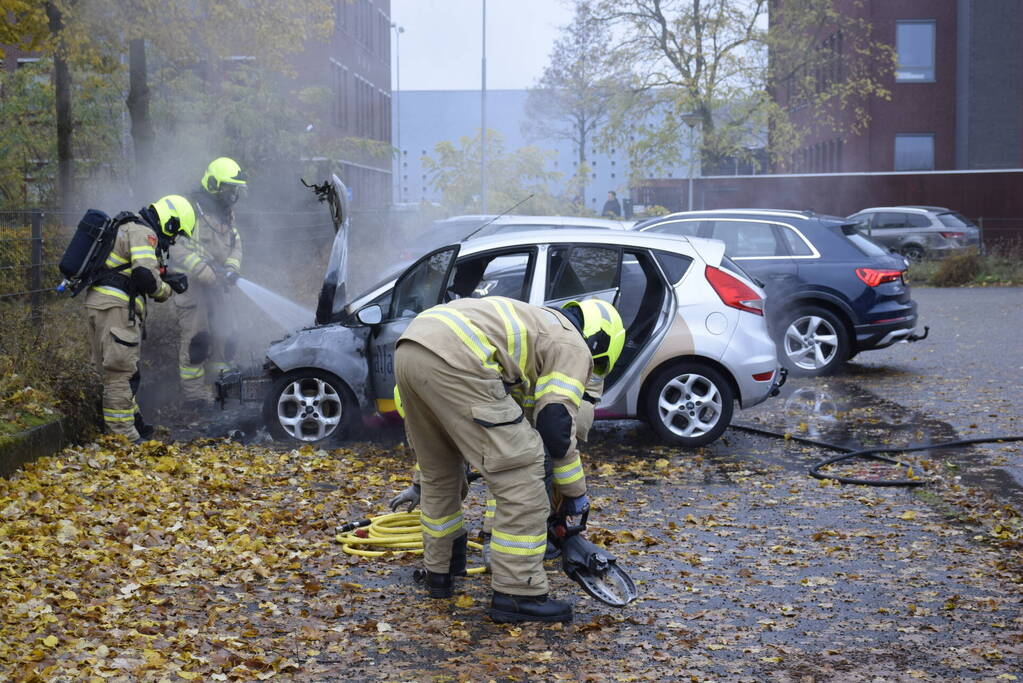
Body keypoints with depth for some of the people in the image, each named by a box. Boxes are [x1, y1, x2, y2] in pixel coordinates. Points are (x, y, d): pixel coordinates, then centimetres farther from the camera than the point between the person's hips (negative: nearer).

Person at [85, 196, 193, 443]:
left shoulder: (132, 227, 23)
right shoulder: (144, 233, -10)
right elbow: (145, 274, -23)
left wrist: (170, 281, 10)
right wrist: (164, 291, -4)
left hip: (100, 302, 11)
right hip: (115, 305, -11)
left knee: (116, 371, 18)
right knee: (120, 372, -7)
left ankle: (135, 424, 31)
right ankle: (123, 435, -5)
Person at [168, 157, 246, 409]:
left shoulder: (226, 213, 12)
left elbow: (236, 243, 12)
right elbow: (178, 249, -22)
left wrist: (231, 269, -9)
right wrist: (210, 274, -25)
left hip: (215, 285, 8)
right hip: (190, 283, -8)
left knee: (224, 335, 12)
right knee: (195, 339, -6)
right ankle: (194, 395, 0)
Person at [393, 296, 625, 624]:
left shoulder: (535, 324, 38)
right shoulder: (573, 347, 13)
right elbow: (556, 425, 4)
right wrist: (574, 492, 17)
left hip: (408, 349, 9)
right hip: (454, 360, -9)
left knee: (439, 474, 27)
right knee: (520, 476, -1)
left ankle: (439, 571, 38)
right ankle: (519, 594, 2)